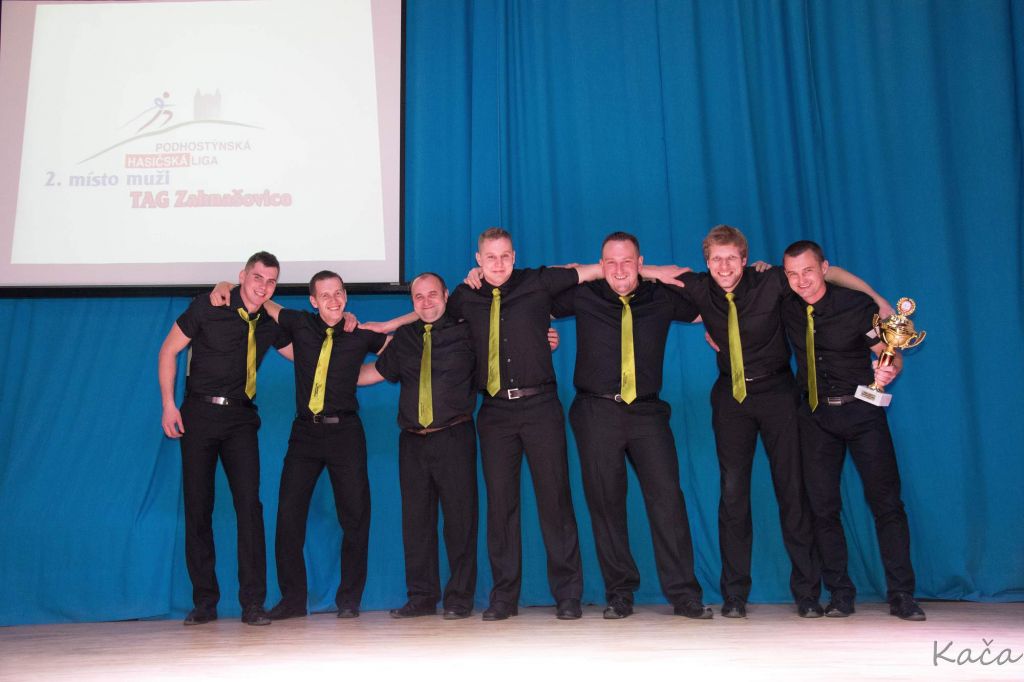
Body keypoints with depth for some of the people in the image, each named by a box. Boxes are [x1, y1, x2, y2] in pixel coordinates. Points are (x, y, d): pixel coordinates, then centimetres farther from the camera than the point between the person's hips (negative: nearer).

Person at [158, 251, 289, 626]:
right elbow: (168, 350, 1)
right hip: (200, 414, -2)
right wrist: (169, 405, -6)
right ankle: (204, 602, 13)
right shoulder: (208, 307, -5)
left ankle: (253, 603, -2)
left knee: (249, 503, -8)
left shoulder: (270, 324, 5)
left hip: (240, 417, 2)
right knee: (197, 506, 1)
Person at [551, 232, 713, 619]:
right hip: (597, 412, 0)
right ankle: (619, 594, 13)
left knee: (667, 497, -7)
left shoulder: (662, 299, 9)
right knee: (605, 502, 2)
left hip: (647, 412, 1)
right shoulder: (583, 297, 6)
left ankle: (683, 594, 1)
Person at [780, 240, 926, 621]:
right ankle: (840, 595, 16)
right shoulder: (786, 308, -4)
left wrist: (887, 371, -28)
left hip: (862, 409, -2)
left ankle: (901, 595, 8)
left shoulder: (857, 305, -10)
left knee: (886, 499, -3)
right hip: (816, 415, 3)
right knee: (822, 506, 4)